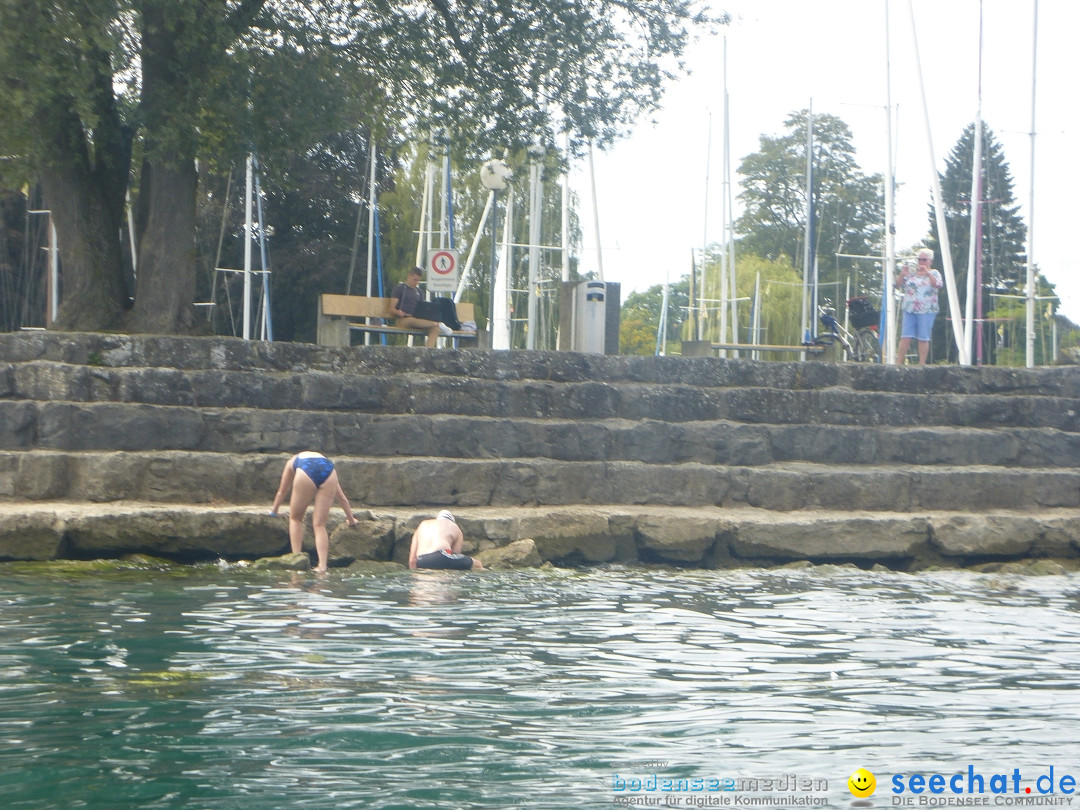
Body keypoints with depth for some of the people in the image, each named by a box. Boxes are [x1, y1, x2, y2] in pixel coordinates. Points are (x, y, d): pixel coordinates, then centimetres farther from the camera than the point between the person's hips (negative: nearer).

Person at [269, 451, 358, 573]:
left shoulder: (292, 462, 40)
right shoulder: (324, 458, 44)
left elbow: (282, 492, 47)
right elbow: (341, 497, 47)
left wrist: (274, 510, 63)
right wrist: (351, 519, 55)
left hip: (305, 473, -2)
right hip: (329, 473, 2)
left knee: (295, 518, 18)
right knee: (319, 524, 8)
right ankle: (322, 565, -2)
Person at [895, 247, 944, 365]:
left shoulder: (934, 273, 7)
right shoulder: (911, 272, 14)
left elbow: (938, 285, -13)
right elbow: (898, 285, 11)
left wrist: (928, 273, -24)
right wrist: (902, 275, -7)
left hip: (926, 311, -3)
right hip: (909, 310, 3)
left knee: (923, 338, -3)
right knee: (905, 337, -3)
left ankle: (922, 363, 1)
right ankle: (898, 362, -4)